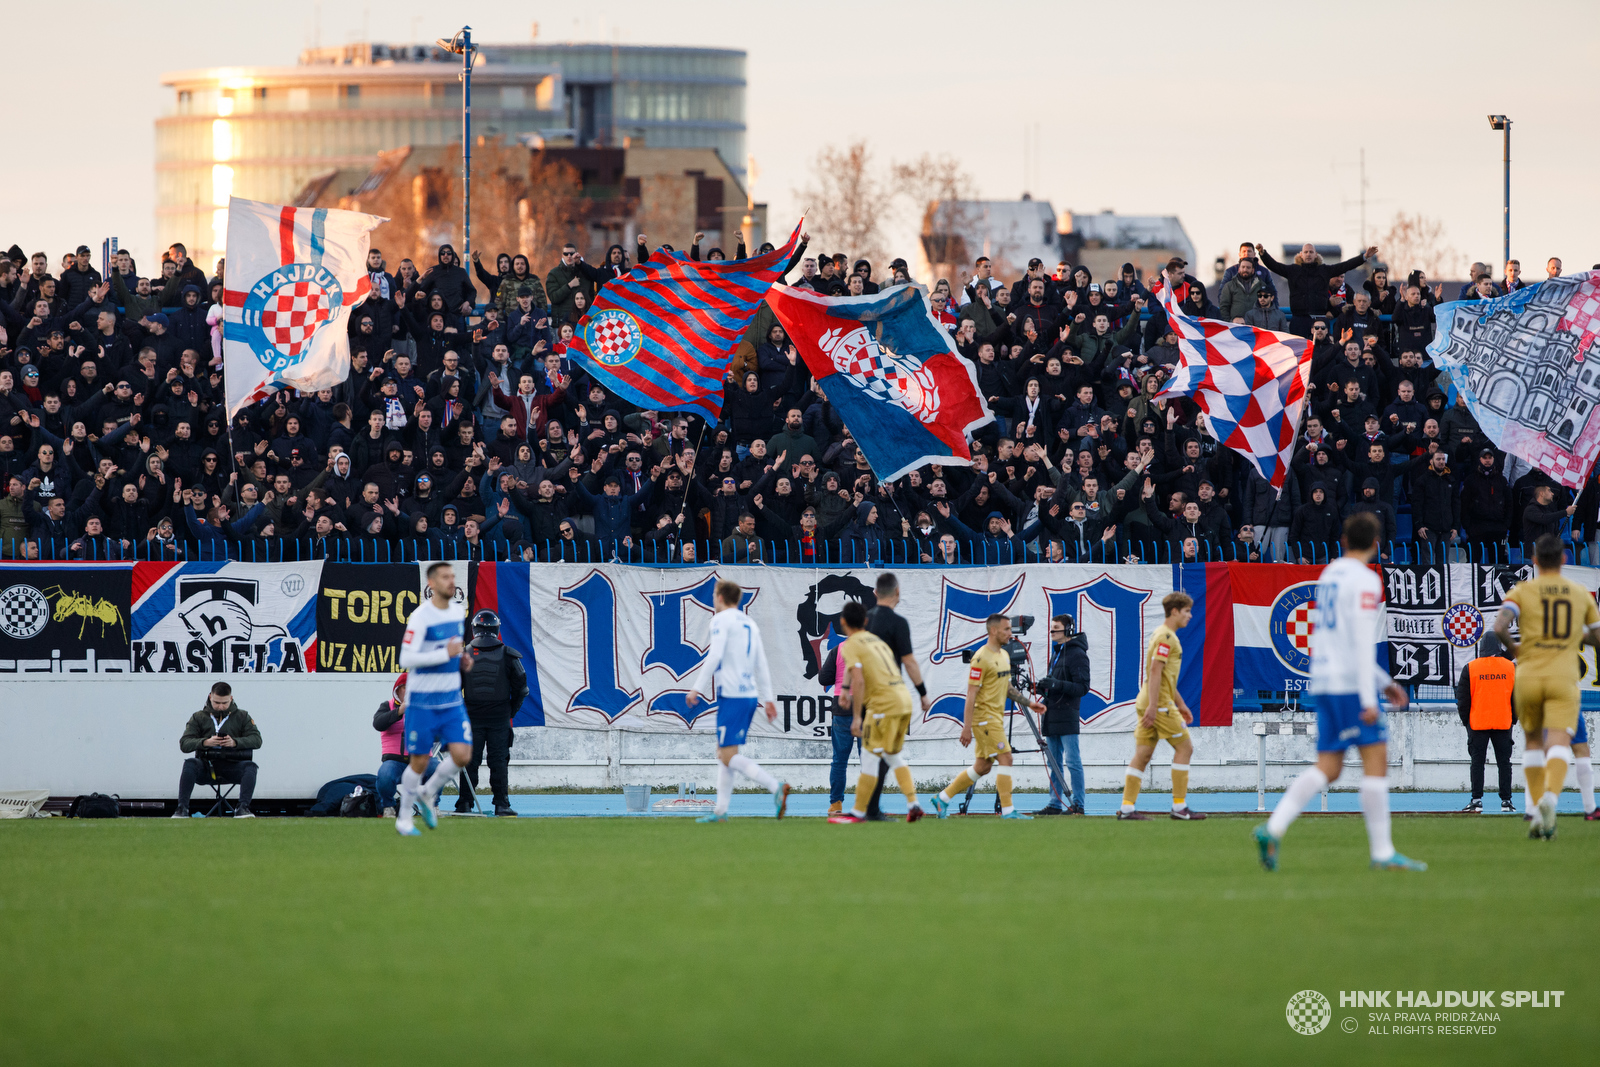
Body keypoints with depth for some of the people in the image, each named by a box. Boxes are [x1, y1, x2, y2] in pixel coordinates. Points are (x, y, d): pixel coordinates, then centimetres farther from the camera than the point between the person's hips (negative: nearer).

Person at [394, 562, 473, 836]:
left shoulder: (456, 610, 7)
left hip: (452, 700, 6)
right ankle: (404, 817, 19)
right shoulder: (420, 617, -16)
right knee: (420, 762, 0)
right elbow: (406, 659, -22)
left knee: (462, 755, -7)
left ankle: (428, 793, 19)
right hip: (422, 701, -6)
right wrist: (445, 654, -26)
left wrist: (460, 657, 7)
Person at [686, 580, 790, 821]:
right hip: (750, 694, 9)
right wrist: (768, 699, 20)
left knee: (729, 756, -11)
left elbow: (714, 656, -16)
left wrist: (698, 688, -15)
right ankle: (721, 810, 12)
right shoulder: (749, 623, 19)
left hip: (732, 695, -9)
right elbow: (761, 665, 19)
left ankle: (775, 786, -28)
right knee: (723, 752, 14)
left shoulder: (722, 620, -4)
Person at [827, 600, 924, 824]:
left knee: (870, 756, -1)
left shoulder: (851, 646, -4)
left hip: (883, 702, -8)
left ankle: (858, 812, 3)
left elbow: (858, 681, -15)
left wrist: (857, 717, -15)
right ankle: (913, 804, 11)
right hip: (904, 699, 8)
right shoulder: (877, 640, 21)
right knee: (893, 755, 19)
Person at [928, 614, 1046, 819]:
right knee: (1005, 758, -12)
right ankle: (1008, 810, -10)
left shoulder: (1004, 656, 14)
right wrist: (966, 727, -19)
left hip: (997, 718, 9)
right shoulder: (981, 658, -15)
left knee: (982, 767, 11)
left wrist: (1029, 703, 16)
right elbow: (971, 694, -17)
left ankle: (942, 799, 20)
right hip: (985, 717, -9)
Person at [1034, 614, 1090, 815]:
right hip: (1051, 715, 9)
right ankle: (1055, 804, 12)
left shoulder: (1077, 654, -8)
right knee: (1054, 762, 10)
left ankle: (1077, 804, -7)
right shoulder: (1056, 652, 19)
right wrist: (1044, 686, 7)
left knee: (1072, 761, -8)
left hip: (1067, 715, -9)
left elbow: (1082, 687, -14)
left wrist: (1057, 684, -23)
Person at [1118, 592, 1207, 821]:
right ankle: (1179, 806, -3)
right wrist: (1153, 705, -24)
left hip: (1152, 704, 10)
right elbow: (1155, 671, -20)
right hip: (1159, 703, -10)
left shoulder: (1167, 635, 21)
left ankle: (1127, 807, 1)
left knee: (1143, 754, 5)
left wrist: (1180, 704, 30)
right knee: (1184, 746, -3)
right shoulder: (1165, 637, -12)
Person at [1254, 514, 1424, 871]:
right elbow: (1362, 644, -17)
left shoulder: (1328, 575, 18)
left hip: (1322, 681, 8)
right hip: (1350, 684, -8)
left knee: (1328, 768, 7)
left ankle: (1273, 829, -7)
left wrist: (1385, 683, 28)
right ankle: (1382, 852, -5)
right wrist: (1368, 700, -18)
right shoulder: (1365, 580, -9)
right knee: (1376, 759, -4)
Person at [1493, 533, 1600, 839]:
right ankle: (1551, 795, -41)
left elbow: (1499, 626, -14)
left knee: (1532, 742, 20)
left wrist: (1511, 647, 6)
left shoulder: (1522, 591, 3)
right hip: (1564, 677, -1)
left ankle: (1537, 809, 14)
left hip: (1528, 676, 1)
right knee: (1559, 743, -13)